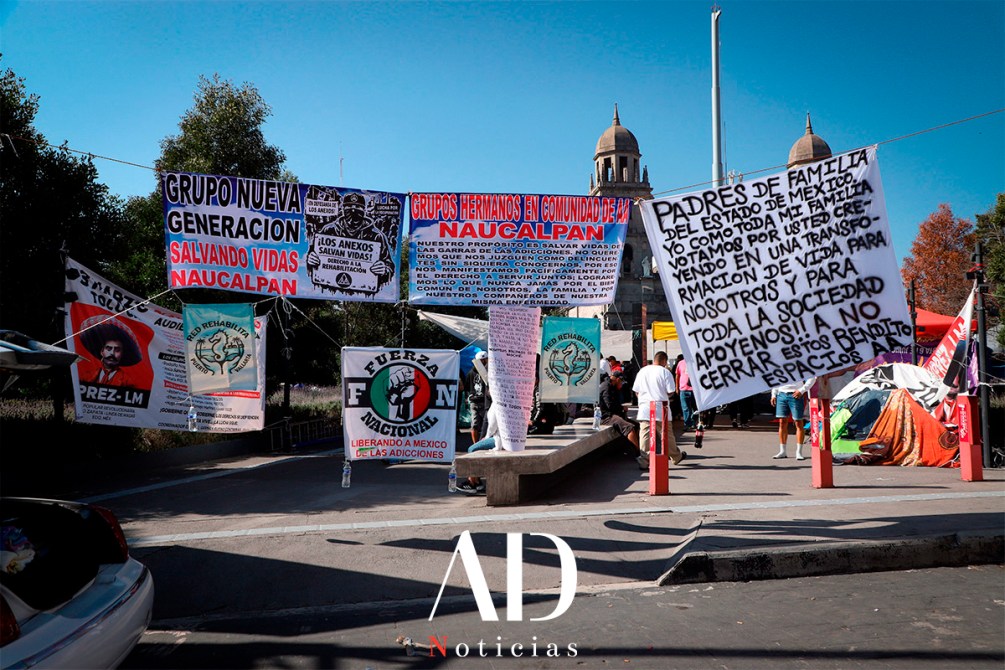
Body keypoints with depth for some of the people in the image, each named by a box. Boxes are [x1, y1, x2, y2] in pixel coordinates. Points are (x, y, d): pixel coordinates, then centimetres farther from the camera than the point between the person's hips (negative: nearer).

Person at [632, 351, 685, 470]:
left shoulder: (642, 371, 8)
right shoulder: (665, 372, -4)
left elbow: (636, 390, 9)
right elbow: (670, 392, -7)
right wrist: (665, 397, 13)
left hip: (644, 408, 2)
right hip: (660, 409, -2)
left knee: (644, 435, -1)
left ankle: (644, 462, -5)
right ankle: (676, 457, 28)